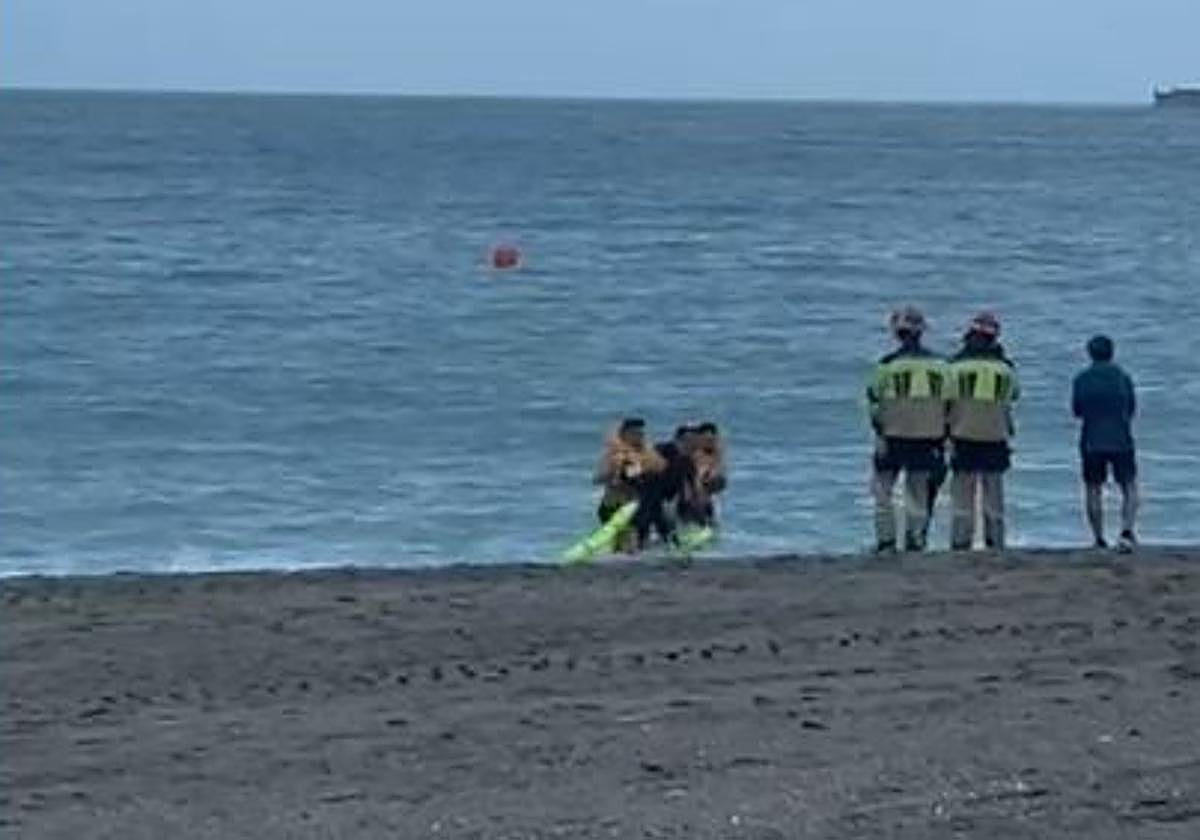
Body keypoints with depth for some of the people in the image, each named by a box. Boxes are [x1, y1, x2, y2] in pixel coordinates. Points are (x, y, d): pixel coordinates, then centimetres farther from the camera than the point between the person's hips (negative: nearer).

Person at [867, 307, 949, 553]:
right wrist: (943, 437, 12)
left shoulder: (887, 364, -7)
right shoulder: (939, 364, 4)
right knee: (918, 493, 9)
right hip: (927, 439, 3)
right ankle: (916, 543, 8)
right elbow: (948, 403, 6)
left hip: (894, 437, -3)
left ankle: (886, 541, 2)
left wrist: (879, 434, -2)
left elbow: (876, 402, -7)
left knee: (882, 489, 9)